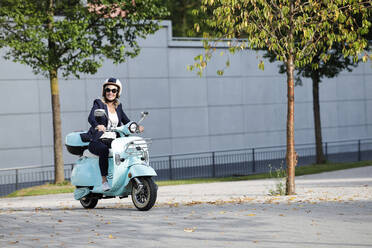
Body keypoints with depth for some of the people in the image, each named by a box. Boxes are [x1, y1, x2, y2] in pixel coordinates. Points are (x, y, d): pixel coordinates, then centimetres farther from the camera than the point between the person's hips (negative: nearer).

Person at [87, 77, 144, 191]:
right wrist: (97, 125, -39)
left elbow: (127, 122, 15)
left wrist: (136, 126, -8)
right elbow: (91, 118, -16)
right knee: (104, 150, -37)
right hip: (97, 141, -4)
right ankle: (104, 180, -34)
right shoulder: (98, 103, 2)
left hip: (113, 141, 4)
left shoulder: (118, 106, 18)